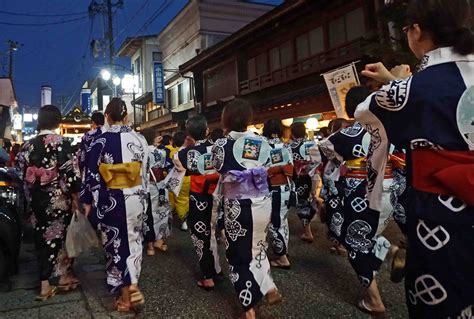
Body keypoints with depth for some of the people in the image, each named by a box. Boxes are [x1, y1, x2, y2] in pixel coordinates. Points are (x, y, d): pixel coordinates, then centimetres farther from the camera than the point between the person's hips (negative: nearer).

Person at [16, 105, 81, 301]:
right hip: (60, 200, -4)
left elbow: (23, 175, 8)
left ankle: (45, 285, 14)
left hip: (38, 201, 4)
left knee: (43, 239, 11)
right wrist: (75, 198, -7)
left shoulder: (27, 146, 4)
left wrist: (32, 198, 17)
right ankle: (64, 277, 23)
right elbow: (71, 173, -16)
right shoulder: (61, 143, -12)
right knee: (63, 236, 12)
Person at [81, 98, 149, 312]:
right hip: (135, 199, 3)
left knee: (116, 244, 9)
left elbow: (92, 175, -8)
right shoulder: (139, 139, -2)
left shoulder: (99, 142, -10)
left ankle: (125, 295, 15)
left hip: (110, 201, -2)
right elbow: (145, 172, 4)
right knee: (132, 240, 17)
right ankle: (132, 286, 17)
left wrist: (88, 202, 2)